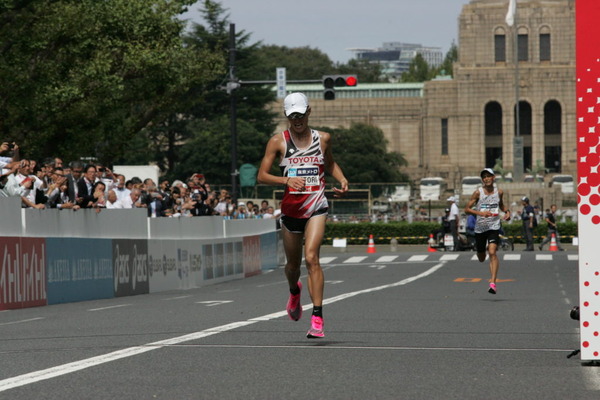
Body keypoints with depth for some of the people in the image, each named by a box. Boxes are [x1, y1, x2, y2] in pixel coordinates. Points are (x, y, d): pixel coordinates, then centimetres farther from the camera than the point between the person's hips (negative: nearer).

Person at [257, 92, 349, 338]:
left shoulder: (322, 139, 6)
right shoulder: (278, 141, 0)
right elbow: (262, 176, -5)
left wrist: (342, 180, 7)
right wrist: (286, 180, -22)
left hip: (316, 208, -1)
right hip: (290, 208, 1)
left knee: (311, 257, -20)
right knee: (293, 264, 14)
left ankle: (317, 319, -23)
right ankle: (294, 292, 53)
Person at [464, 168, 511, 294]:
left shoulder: (499, 192, 4)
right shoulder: (478, 193, -5)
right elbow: (467, 209, -7)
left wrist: (507, 211, 6)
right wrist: (480, 213, -22)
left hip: (494, 227, 0)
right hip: (480, 227, 0)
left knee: (492, 252, -21)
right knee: (481, 259, 12)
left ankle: (493, 283, -24)